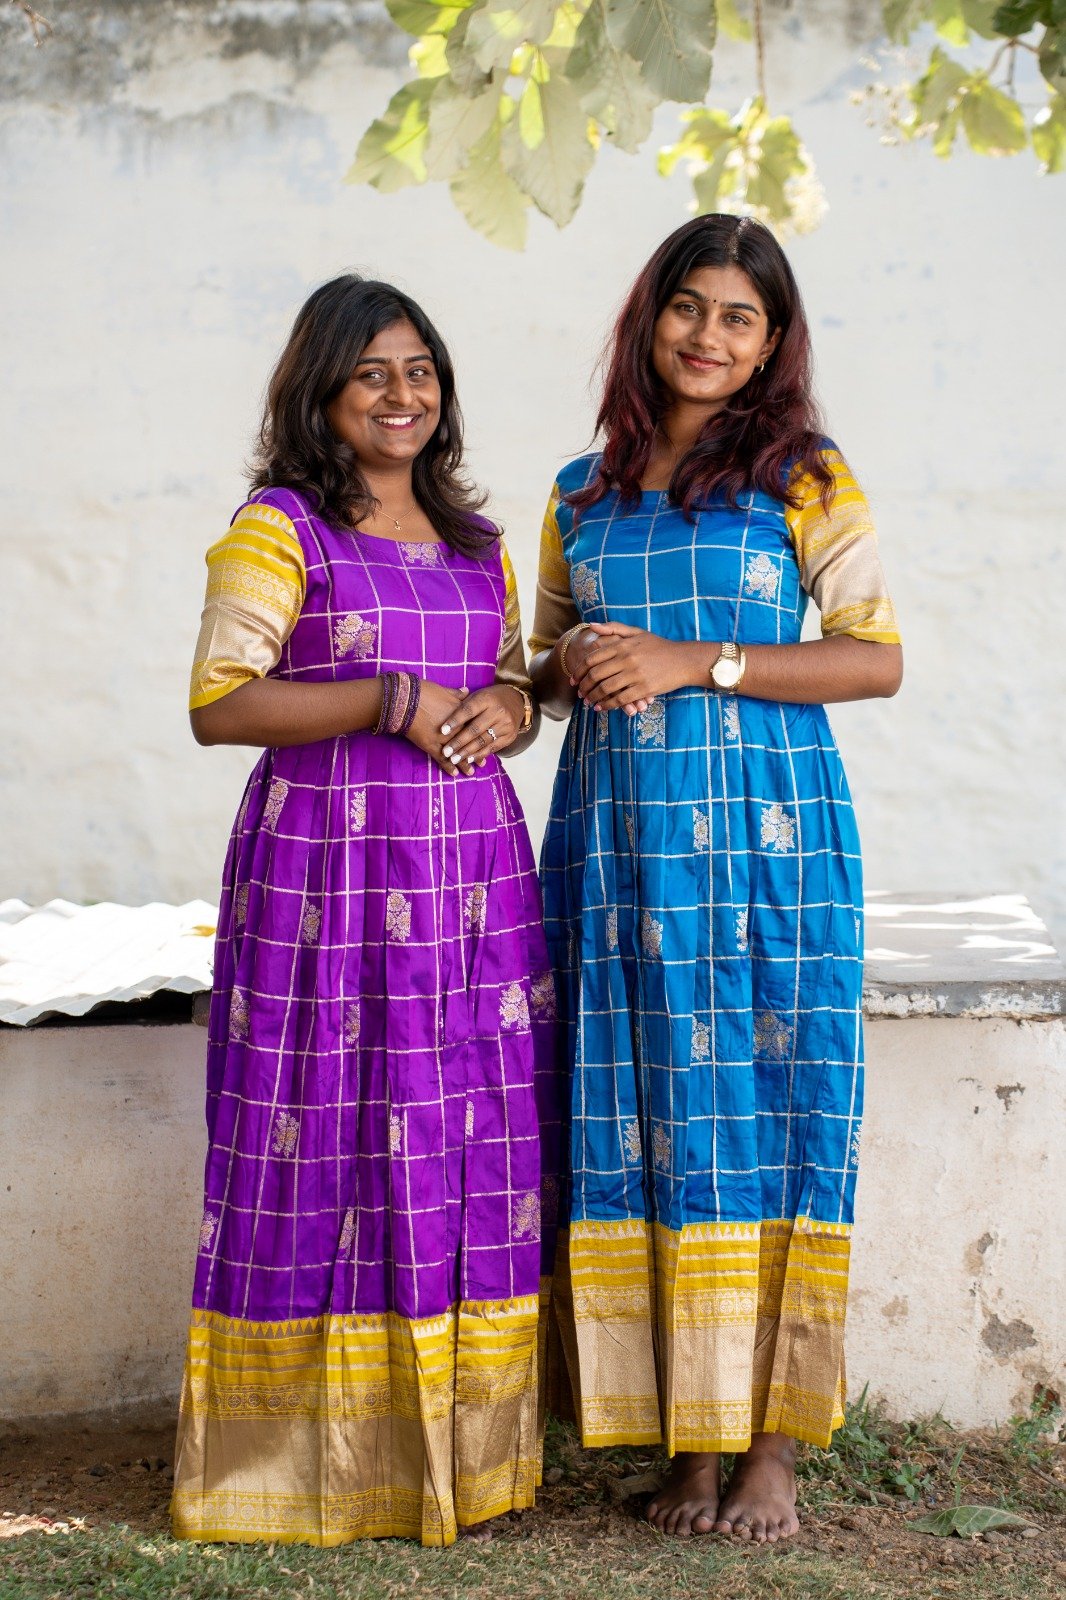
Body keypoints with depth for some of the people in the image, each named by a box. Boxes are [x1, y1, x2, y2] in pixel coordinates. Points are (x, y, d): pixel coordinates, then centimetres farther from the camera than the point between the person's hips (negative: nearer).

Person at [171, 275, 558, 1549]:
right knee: (332, 1145, -5)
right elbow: (219, 703, -10)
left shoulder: (474, 540, 17)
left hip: (472, 869, 6)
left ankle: (456, 1446, 15)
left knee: (474, 1146, 5)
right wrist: (393, 699, -16)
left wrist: (503, 711, -2)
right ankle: (313, 1453, 6)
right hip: (328, 869, -6)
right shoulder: (278, 527, -2)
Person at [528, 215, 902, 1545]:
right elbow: (548, 662, 21)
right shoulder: (582, 493, 15)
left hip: (763, 828, -3)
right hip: (617, 834, 4)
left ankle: (770, 1447, 4)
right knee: (645, 1123, 2)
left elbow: (877, 657, -4)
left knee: (763, 1112, -3)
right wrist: (574, 668, -3)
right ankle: (688, 1437, 10)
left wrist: (695, 662, -13)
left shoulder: (805, 476, 3)